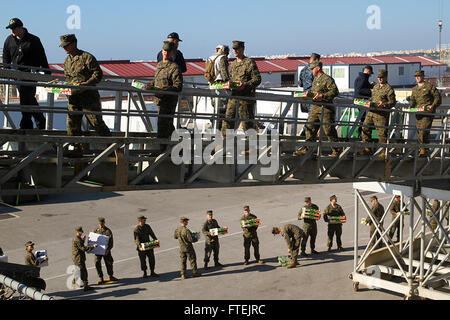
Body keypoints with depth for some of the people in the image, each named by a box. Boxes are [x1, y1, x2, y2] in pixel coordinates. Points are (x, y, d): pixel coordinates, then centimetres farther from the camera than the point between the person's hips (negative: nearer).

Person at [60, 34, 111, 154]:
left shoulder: (87, 57, -7)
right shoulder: (67, 61, 15)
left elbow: (98, 73, -11)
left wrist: (86, 84, -21)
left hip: (89, 96, -6)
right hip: (73, 97, 6)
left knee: (96, 121, -5)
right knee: (72, 122, 2)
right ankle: (77, 148, 11)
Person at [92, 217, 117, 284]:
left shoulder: (108, 231, -5)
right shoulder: (95, 231, 3)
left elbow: (111, 241, -8)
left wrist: (108, 249, -21)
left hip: (106, 250, -1)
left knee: (109, 263, 8)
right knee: (97, 263, -4)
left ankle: (111, 276, 27)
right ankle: (100, 278, 6)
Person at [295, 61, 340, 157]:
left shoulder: (327, 79, -10)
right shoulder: (316, 79, 18)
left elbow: (335, 91, -18)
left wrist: (322, 96, -24)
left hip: (325, 109, -8)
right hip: (315, 107, 8)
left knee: (329, 130, -4)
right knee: (310, 128, 4)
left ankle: (336, 150, 8)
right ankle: (306, 149, 7)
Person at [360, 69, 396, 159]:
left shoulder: (389, 89, -5)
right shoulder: (375, 87, 18)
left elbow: (392, 102, -7)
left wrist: (384, 104, -22)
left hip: (381, 114, -8)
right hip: (371, 112, 8)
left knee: (382, 133, -6)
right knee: (365, 129, 6)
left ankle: (384, 152, 2)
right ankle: (367, 149, 16)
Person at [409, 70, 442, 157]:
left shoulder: (430, 86, 0)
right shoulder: (414, 89, 18)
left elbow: (438, 97, 0)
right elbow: (412, 100, 23)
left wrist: (433, 106, -14)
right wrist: (410, 107, 4)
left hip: (428, 113, -7)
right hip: (418, 113, 7)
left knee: (423, 131, -18)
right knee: (419, 132, 5)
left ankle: (424, 150, -14)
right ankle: (423, 149, 16)